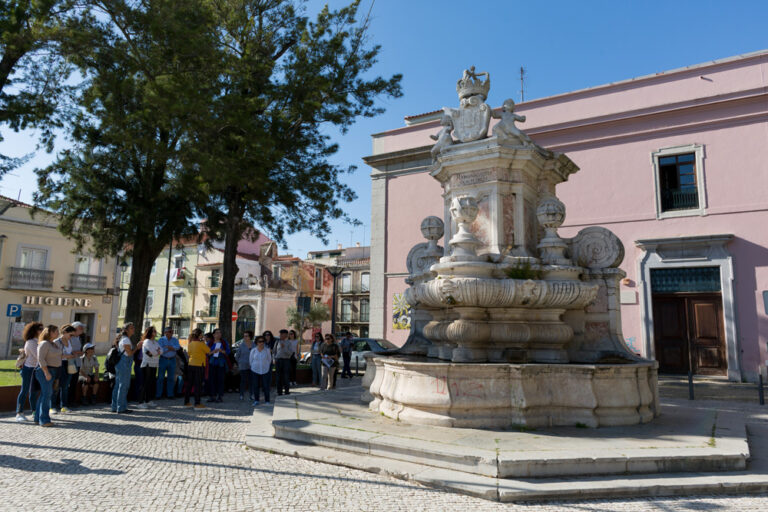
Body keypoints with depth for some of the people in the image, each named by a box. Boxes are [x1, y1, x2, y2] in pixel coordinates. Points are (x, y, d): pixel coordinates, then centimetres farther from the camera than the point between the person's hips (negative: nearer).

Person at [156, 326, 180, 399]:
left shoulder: (175, 339, 7)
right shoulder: (161, 339, 1)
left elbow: (178, 347, -12)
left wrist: (166, 346, -17)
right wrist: (171, 348, -12)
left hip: (172, 360, 3)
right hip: (163, 359, -2)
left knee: (171, 378, 6)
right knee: (160, 378, -1)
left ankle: (170, 394, 15)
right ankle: (158, 395, 6)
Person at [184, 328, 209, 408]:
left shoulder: (190, 343, 5)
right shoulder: (201, 344, -13)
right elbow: (209, 351, -2)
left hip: (190, 365, 6)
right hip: (199, 365, -6)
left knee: (189, 384, 13)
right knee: (198, 384, -2)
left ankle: (186, 402, 19)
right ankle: (197, 403, -1)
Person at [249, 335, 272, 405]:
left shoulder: (267, 350, -5)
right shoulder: (253, 350, -3)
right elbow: (251, 361, 9)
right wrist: (254, 367, 13)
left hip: (265, 370, -1)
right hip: (255, 371, 1)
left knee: (266, 386, -1)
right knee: (256, 386, 2)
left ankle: (267, 401, 10)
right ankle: (256, 401, 14)